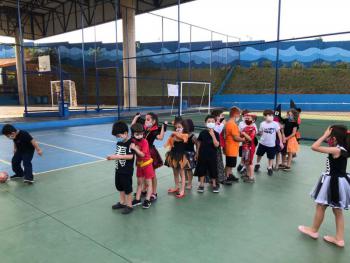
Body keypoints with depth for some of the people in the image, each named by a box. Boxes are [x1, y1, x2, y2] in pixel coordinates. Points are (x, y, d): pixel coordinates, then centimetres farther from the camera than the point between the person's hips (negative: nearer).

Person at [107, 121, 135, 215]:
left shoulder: (131, 143, -18)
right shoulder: (119, 142, 6)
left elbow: (130, 156, -26)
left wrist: (117, 156, -29)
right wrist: (112, 157, -2)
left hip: (127, 170, -8)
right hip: (118, 169, 8)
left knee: (127, 188, 3)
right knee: (119, 186, 20)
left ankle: (129, 205, 17)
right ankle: (122, 202, 37)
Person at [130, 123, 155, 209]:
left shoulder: (144, 141, -21)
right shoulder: (133, 141, -5)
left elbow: (142, 154, -27)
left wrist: (135, 148, -35)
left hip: (147, 164, -6)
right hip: (139, 164, 6)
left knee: (148, 183, 5)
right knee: (139, 183, 15)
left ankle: (147, 200, 13)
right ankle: (137, 199, 24)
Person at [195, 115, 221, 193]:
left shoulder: (216, 134, -6)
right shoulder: (202, 133, -3)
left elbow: (216, 145, -16)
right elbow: (199, 143, 7)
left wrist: (212, 135, -23)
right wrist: (197, 153, 8)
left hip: (212, 155, -1)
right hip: (202, 155, 1)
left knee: (213, 170, 9)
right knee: (201, 170, 9)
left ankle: (214, 185, 26)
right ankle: (201, 185, 23)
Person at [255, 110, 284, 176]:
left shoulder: (275, 124, -10)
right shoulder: (262, 124, -5)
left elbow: (279, 133, -5)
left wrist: (281, 142, -6)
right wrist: (259, 133, -14)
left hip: (271, 144, -2)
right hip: (262, 143, 2)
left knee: (271, 157, 8)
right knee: (259, 154, 17)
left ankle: (270, 168, 26)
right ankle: (257, 164, 41)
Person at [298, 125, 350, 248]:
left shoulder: (335, 150, -23)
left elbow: (314, 147, -26)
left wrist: (324, 135, -20)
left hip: (333, 183, -9)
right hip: (339, 181, 9)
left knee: (320, 206, 10)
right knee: (337, 210, 16)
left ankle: (314, 230, 28)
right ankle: (339, 239, 25)